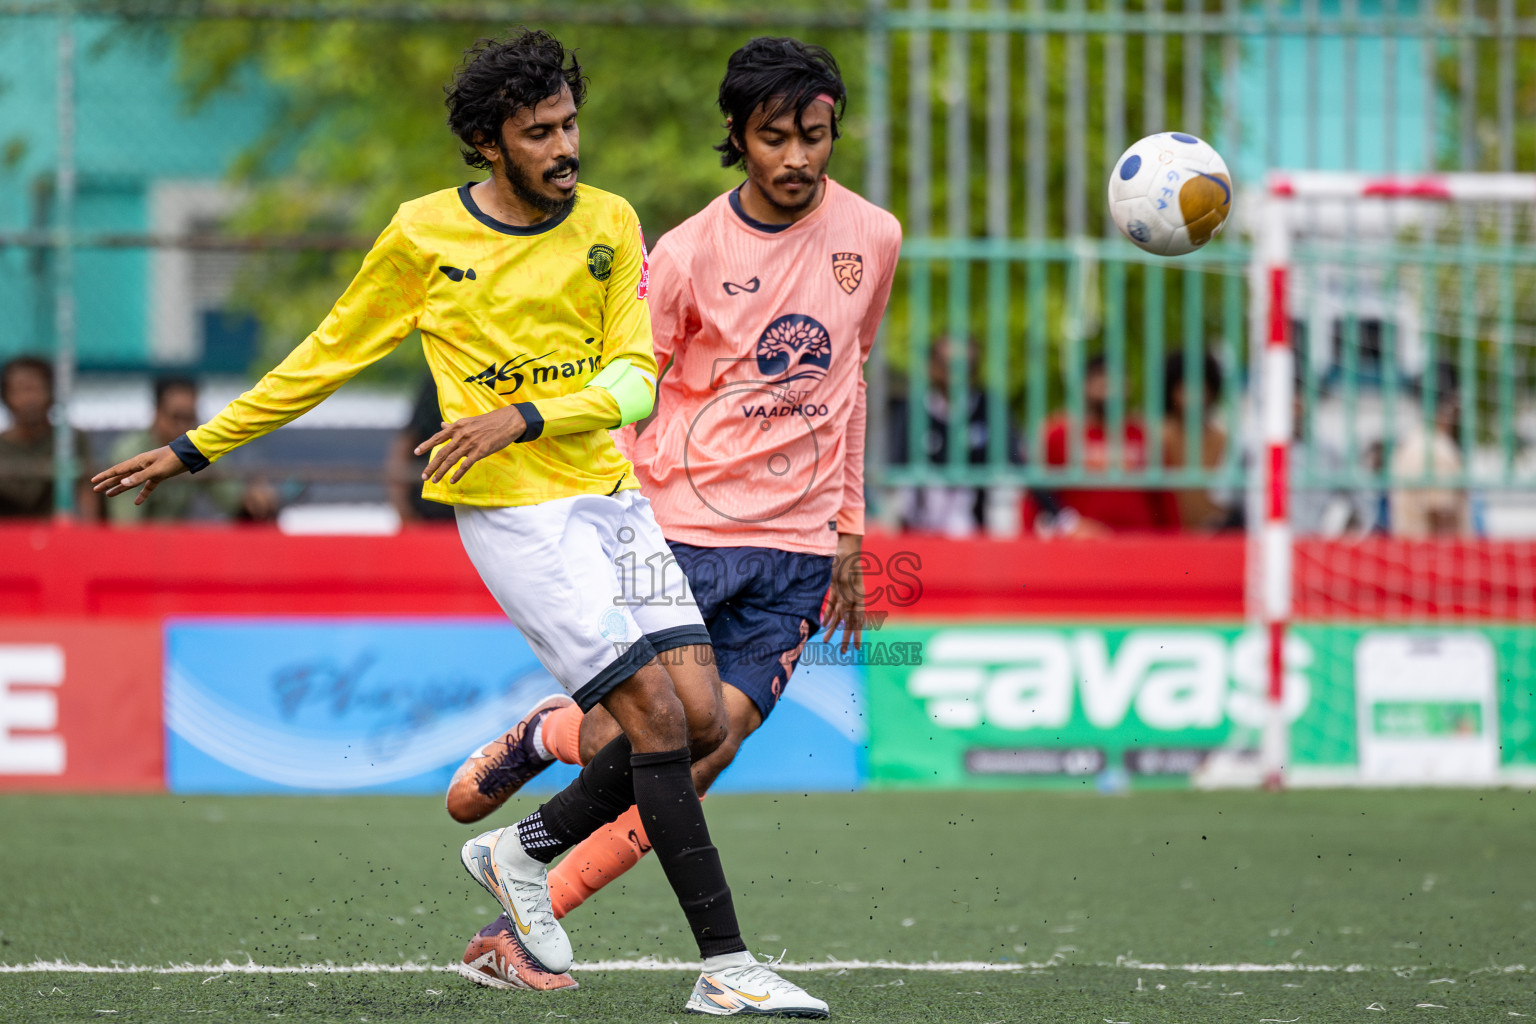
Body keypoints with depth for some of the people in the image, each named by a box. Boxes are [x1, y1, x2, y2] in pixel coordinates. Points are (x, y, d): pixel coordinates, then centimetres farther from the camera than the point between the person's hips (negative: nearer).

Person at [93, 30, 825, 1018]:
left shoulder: (610, 223, 5)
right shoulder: (424, 235, -3)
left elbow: (636, 377, -2)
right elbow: (327, 357, 9)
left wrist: (524, 418, -19)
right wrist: (195, 447, 12)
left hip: (615, 499, 5)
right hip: (516, 516, -5)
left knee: (701, 716, -5)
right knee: (656, 713, -16)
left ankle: (527, 850, 19)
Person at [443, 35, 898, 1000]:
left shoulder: (871, 238, 4)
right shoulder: (689, 253, -8)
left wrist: (848, 532, 17)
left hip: (795, 544, 3)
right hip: (680, 528, -3)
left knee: (704, 754, -10)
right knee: (623, 739, -5)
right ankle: (536, 735, 33)